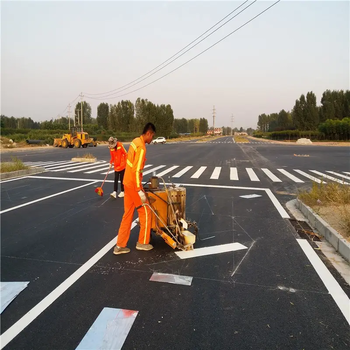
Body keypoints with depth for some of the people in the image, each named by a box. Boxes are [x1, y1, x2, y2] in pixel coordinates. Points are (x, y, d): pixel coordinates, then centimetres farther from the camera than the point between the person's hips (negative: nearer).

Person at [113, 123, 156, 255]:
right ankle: (142, 242, 19)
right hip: (134, 184, -9)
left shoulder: (135, 141, 11)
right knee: (145, 211, 7)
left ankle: (120, 245, 19)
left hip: (128, 182, 9)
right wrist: (140, 191, -23)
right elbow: (136, 171, -25)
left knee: (128, 214, 13)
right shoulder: (141, 147, -19)